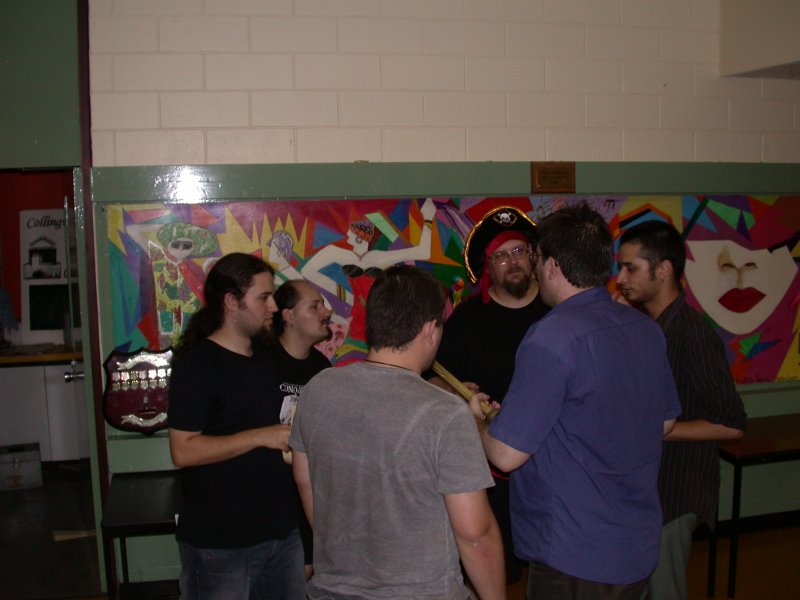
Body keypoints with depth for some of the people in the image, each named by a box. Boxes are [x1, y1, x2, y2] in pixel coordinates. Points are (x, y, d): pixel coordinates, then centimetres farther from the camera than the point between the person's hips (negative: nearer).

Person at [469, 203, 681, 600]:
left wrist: (475, 418, -2)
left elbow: (506, 455, -23)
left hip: (576, 559, -7)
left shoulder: (551, 340, -24)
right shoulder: (646, 330, 0)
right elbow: (665, 422, 14)